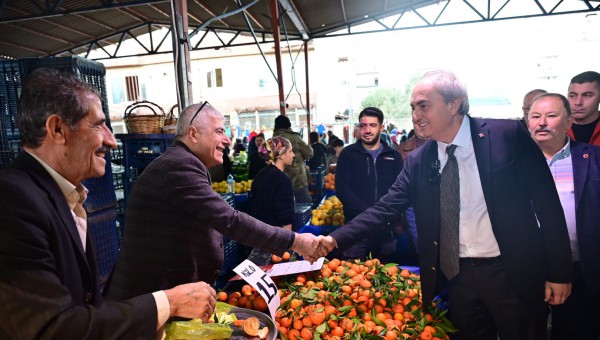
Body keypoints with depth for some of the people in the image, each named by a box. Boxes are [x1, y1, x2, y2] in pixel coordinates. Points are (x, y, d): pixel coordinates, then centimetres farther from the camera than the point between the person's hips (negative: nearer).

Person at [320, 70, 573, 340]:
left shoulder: (508, 135, -10)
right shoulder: (417, 161, -2)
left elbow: (546, 202, -7)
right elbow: (385, 208, -4)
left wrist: (559, 273, -6)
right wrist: (335, 239, -15)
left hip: (514, 274, -2)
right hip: (458, 276, 3)